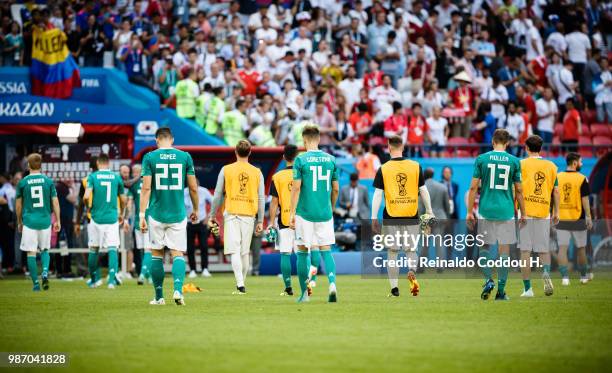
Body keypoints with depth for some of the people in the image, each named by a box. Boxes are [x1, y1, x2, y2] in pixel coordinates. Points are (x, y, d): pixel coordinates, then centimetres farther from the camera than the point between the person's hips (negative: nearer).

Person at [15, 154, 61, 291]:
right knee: (44, 249, 17)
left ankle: (36, 283, 1)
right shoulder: (48, 181, 0)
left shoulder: (23, 182, -2)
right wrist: (57, 221, 9)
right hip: (45, 221, 1)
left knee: (31, 253, 3)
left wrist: (19, 222, 17)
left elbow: (18, 205, 5)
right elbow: (55, 202, 1)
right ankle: (45, 272, -8)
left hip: (29, 221, -1)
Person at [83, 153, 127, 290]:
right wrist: (122, 214, 27)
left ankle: (93, 280, 22)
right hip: (112, 218, 0)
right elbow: (123, 199, 10)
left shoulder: (93, 176, -2)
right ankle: (112, 279, -17)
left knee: (94, 249, 13)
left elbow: (86, 197, -13)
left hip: (97, 217, 0)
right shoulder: (116, 177, 4)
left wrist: (88, 206, 9)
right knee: (112, 249, -2)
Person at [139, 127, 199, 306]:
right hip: (178, 214, 1)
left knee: (156, 255, 10)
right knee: (177, 254, 1)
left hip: (157, 215, -1)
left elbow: (146, 188, -7)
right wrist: (196, 209, 19)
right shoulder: (185, 157, 2)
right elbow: (193, 187, 5)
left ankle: (159, 297, 13)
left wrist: (142, 214, -5)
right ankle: (178, 289, -22)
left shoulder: (150, 157, -2)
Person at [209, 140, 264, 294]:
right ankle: (241, 283, 17)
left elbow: (217, 195, 2)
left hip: (231, 214, -2)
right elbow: (261, 199, 5)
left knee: (234, 252, -7)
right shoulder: (257, 172, 5)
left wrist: (212, 216, 10)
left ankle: (240, 284, -21)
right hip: (249, 215, 2)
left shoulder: (226, 170, 1)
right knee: (245, 252, 11)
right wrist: (260, 221, 10)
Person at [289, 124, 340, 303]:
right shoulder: (330, 159, 5)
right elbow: (336, 189, 9)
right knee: (326, 250, 7)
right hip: (325, 213, 3)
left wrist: (292, 212, -4)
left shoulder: (301, 159, -7)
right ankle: (332, 283, -16)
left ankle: (304, 293, 10)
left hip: (305, 213, -3)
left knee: (302, 252, 7)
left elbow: (296, 188, -9)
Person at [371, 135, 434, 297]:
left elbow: (377, 195, -4)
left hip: (391, 217, -1)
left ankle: (394, 288, 7)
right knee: (411, 250, 11)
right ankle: (412, 272, -19)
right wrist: (429, 212, 16)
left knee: (392, 252, 8)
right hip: (411, 217, 1)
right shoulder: (415, 167, 0)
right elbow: (423, 191, 5)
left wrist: (374, 218, 1)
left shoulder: (383, 169, -3)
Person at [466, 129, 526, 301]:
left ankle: (488, 279, -7)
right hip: (506, 211, 0)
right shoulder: (514, 161, 1)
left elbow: (474, 187, -2)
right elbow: (519, 190, 3)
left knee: (484, 246, 13)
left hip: (486, 210, 0)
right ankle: (501, 291, 2)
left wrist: (469, 212, 4)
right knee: (504, 250, 3)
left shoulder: (482, 159, 0)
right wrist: (523, 214, 12)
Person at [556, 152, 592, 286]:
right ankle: (583, 276, 24)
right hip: (578, 219, -2)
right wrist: (588, 217, -3)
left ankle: (564, 276, -13)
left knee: (562, 248, 0)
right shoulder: (581, 179, -8)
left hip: (561, 219, 2)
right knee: (581, 248, 13)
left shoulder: (557, 178, 2)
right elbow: (585, 200, -9)